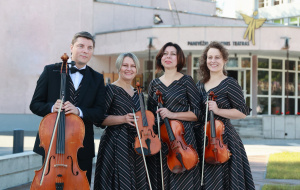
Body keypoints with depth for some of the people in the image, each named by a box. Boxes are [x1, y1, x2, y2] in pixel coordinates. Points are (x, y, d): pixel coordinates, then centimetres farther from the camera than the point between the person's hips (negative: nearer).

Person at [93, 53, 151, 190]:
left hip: (135, 147, 7)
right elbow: (99, 119, -12)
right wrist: (123, 119, -22)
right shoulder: (111, 89, -5)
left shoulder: (137, 93, 15)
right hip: (116, 146, -6)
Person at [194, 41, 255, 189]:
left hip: (221, 139, -6)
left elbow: (242, 113, -11)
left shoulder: (229, 84, -8)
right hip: (201, 140, 6)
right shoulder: (200, 84, 10)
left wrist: (218, 110, -20)